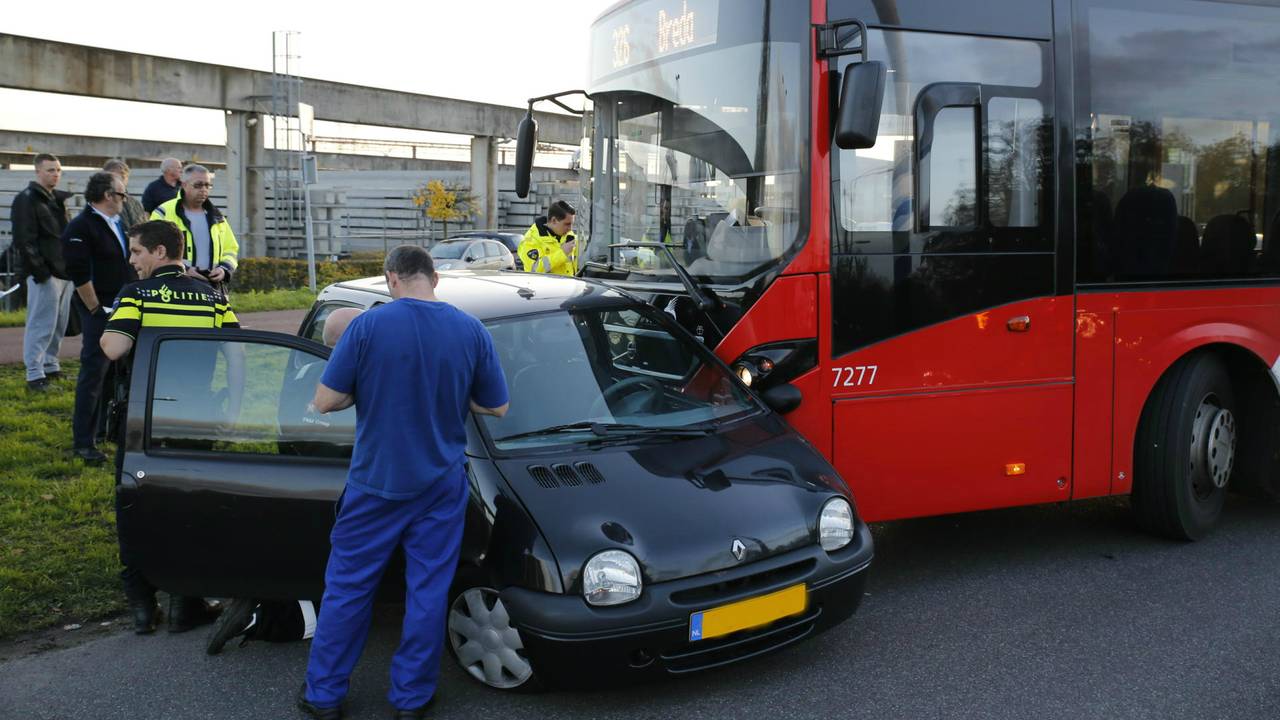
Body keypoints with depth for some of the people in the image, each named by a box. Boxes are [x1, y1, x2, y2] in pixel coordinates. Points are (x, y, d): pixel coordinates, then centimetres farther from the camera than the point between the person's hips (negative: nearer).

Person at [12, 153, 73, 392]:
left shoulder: (58, 199, 18)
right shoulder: (26, 200, -8)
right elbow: (24, 240, -14)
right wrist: (39, 270, -18)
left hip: (63, 271, 8)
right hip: (44, 275, -8)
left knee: (59, 324, 13)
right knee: (41, 325, -7)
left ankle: (50, 365, 24)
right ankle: (35, 375, -3)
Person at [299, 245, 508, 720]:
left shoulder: (368, 325, -12)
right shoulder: (471, 331, -5)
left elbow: (325, 401, -11)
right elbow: (495, 407, 2)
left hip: (375, 483, -1)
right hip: (440, 486, 2)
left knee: (348, 587, 12)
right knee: (428, 591, 11)